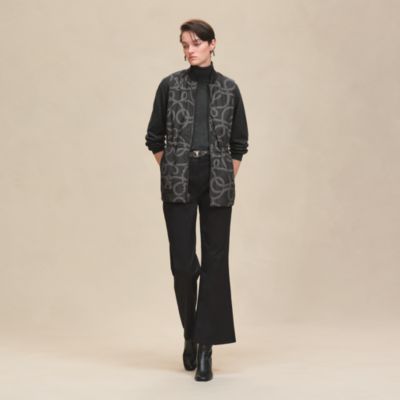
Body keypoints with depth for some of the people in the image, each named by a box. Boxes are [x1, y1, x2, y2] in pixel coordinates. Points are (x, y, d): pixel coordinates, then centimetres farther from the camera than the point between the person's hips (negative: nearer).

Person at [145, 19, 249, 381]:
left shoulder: (229, 88, 6)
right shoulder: (170, 85, 4)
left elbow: (239, 141, 11)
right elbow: (155, 137, 8)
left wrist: (229, 178, 5)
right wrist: (170, 174, 3)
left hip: (218, 184, 1)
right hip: (178, 184, -1)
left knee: (215, 261, -1)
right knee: (183, 262, -4)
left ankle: (205, 346, 6)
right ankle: (191, 333, 22)